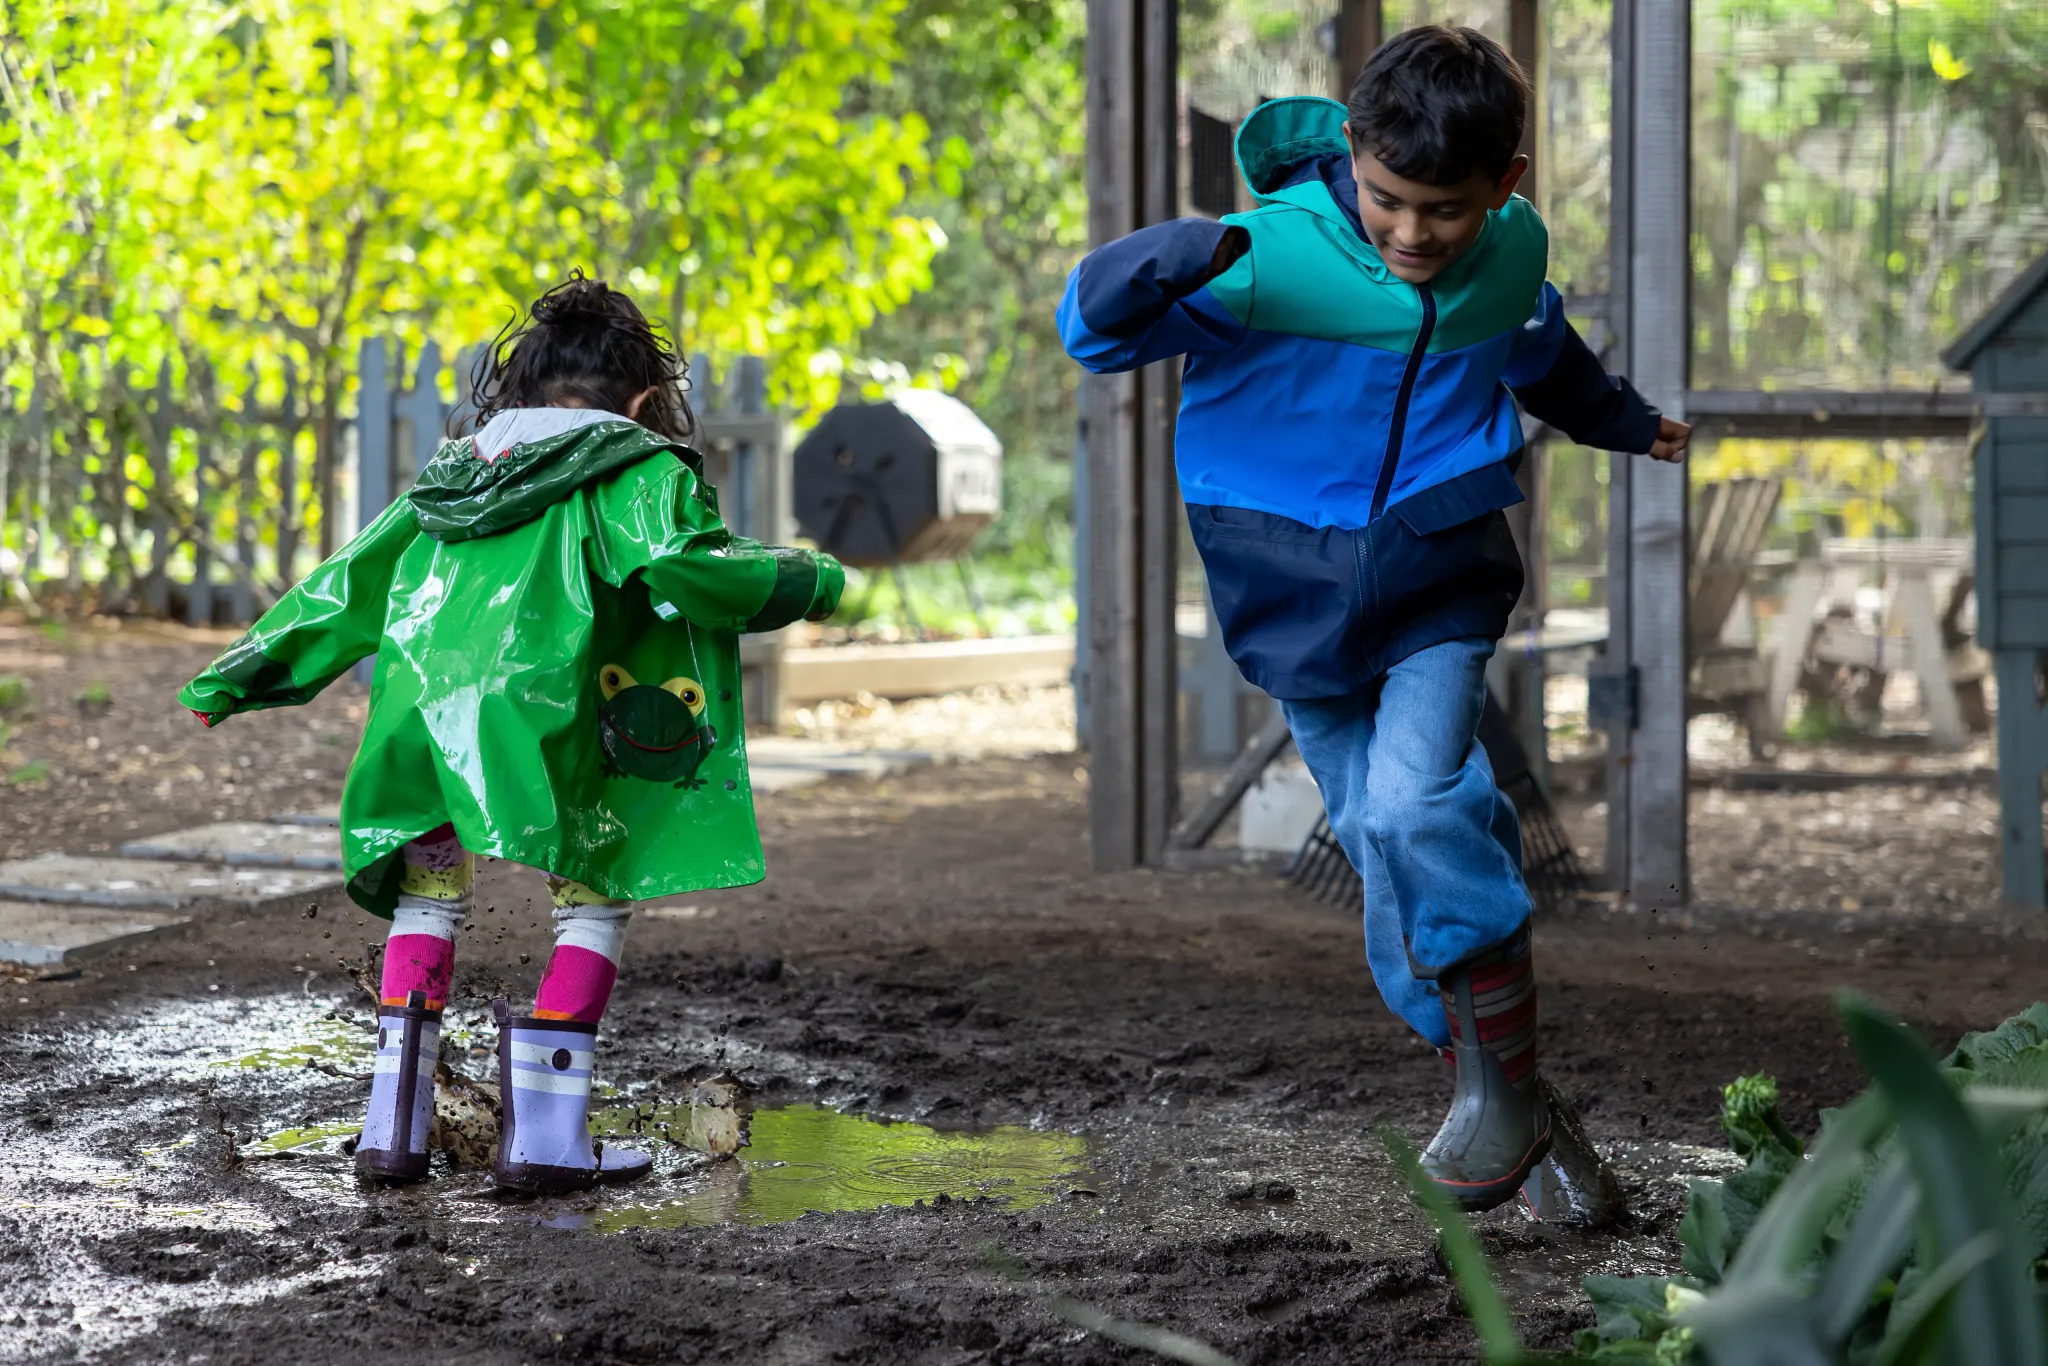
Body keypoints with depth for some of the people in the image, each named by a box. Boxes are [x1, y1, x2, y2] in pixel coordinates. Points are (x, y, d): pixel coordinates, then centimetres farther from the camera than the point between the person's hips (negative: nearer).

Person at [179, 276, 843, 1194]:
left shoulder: (450, 477, 27)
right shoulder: (633, 471, 11)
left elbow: (347, 584, 28)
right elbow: (675, 564, -8)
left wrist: (237, 676, 34)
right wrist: (800, 584, 6)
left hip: (415, 719, 5)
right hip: (535, 715, -5)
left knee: (425, 899, 23)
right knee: (594, 905, 10)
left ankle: (394, 1124, 14)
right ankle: (544, 1131, 1)